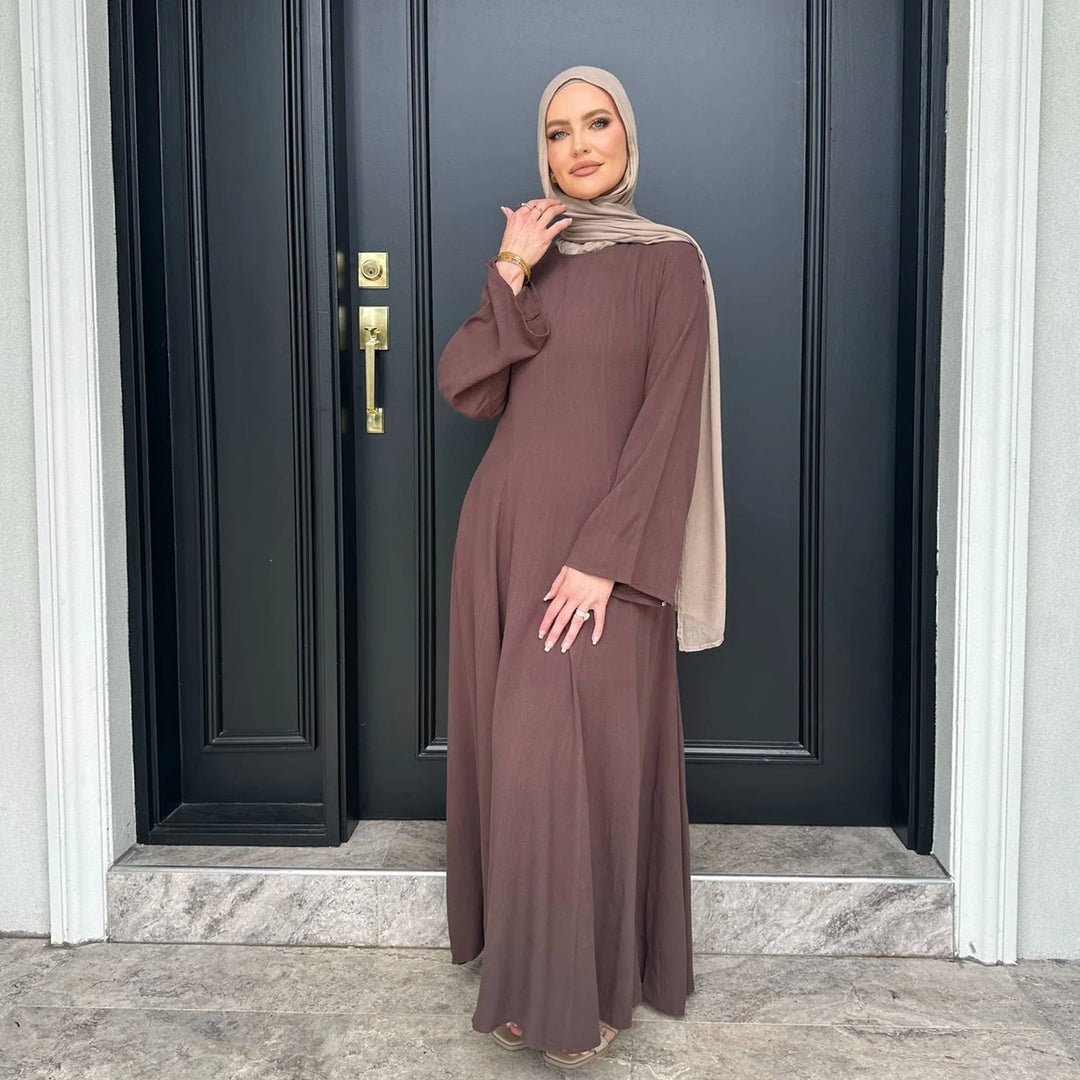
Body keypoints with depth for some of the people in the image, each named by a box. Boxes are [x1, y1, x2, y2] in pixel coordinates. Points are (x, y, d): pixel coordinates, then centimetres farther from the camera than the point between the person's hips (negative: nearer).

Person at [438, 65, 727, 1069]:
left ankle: (587, 984, 10)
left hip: (604, 537, -5)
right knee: (512, 744, 9)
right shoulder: (527, 255, 13)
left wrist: (604, 559, -18)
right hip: (506, 527, 5)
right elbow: (464, 389, 2)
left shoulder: (668, 259, -1)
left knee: (587, 749, -6)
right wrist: (507, 277, -8)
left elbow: (667, 420, -10)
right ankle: (523, 961, 25)